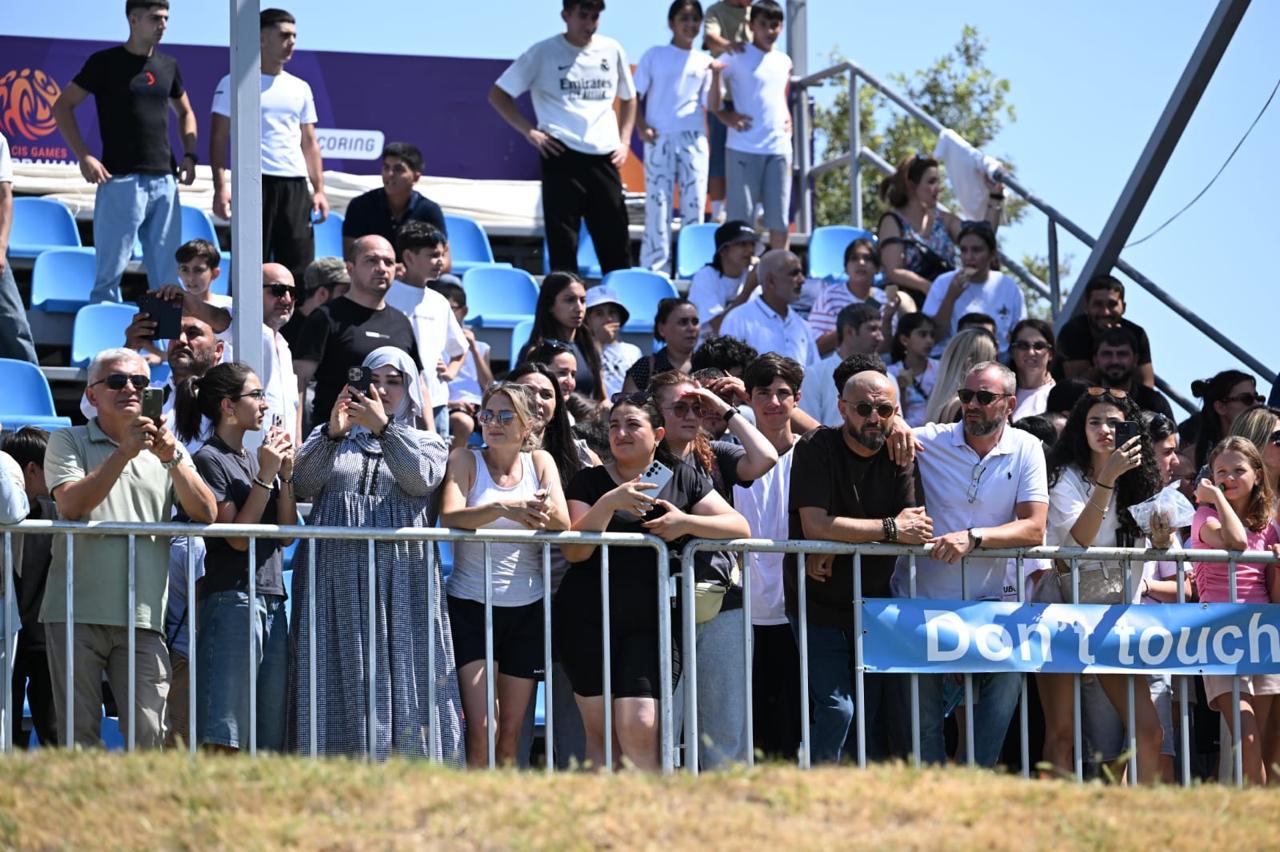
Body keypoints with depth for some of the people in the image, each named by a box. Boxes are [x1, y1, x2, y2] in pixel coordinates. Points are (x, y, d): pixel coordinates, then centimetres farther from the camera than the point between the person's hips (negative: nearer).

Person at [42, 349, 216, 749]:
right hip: (76, 612, -2)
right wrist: (124, 452, -16)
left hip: (142, 616, 2)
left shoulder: (168, 450, 16)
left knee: (148, 735, -5)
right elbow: (72, 505, -10)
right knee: (78, 732, 0)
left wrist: (172, 458, -12)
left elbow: (205, 514, 2)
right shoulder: (68, 442, 8)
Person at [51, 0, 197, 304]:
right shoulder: (106, 62, -1)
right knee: (111, 269, -4)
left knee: (166, 273, 6)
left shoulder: (168, 65, 14)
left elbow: (185, 112, 28)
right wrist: (83, 157, -11)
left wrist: (189, 155, 10)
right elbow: (62, 106, -1)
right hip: (121, 180, -5)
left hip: (164, 180, 5)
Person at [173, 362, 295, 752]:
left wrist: (285, 474, 3)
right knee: (225, 735, -13)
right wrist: (265, 476, -12)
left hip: (271, 601, 8)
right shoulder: (209, 460, -5)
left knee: (270, 736, 4)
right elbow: (238, 536, -12)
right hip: (232, 599, -8)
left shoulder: (255, 459, 18)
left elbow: (286, 532, 13)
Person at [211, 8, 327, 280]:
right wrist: (221, 187, -12)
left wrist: (319, 189, 8)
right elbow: (219, 139, -2)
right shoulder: (234, 84, 2)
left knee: (299, 266, 1)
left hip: (296, 185, 4)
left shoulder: (300, 89, 16)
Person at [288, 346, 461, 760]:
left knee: (399, 676, -6)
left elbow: (421, 479, -7)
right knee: (341, 685, -4)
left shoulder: (427, 443, 15)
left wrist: (383, 428, -15)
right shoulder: (335, 439, 17)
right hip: (335, 580, 1)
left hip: (400, 582, -1)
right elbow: (302, 486, 0)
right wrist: (332, 433, -12)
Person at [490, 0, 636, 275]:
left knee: (616, 242, 4)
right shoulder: (544, 53, 0)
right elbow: (498, 95, 4)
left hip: (603, 158, 3)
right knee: (563, 243, -3)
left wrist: (624, 141, 11)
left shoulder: (611, 51, 10)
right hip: (562, 155, -3)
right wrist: (530, 131, -6)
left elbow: (628, 98, 24)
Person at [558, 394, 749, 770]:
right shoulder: (590, 481, 7)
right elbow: (574, 550, -6)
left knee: (641, 729, -13)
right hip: (588, 621, 0)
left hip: (649, 623, 0)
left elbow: (739, 527, 4)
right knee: (600, 731, -3)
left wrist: (686, 522, -11)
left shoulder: (682, 478, 11)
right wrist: (609, 503, -18)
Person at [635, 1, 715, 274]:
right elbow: (635, 96, 5)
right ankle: (654, 269, -2)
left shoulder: (704, 62, 12)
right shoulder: (655, 56, 6)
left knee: (694, 203, 0)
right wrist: (641, 126, -9)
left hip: (693, 139, 2)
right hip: (660, 138, -2)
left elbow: (708, 105, 12)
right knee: (658, 203, -4)